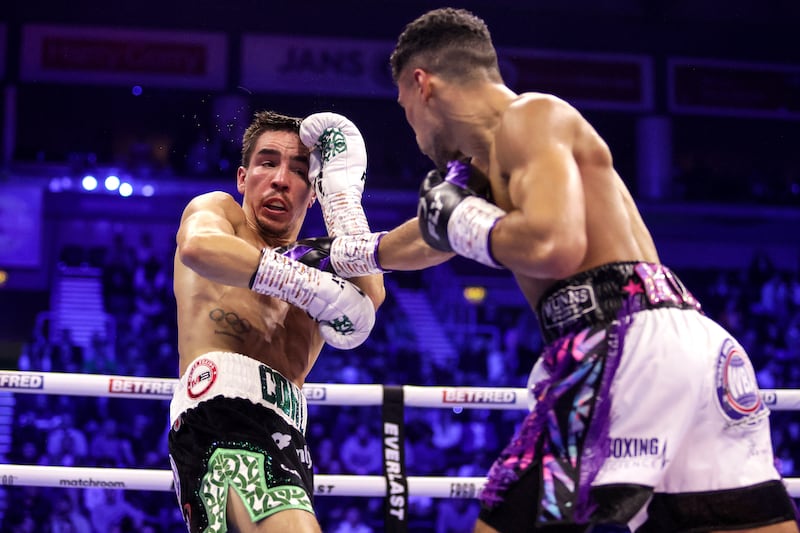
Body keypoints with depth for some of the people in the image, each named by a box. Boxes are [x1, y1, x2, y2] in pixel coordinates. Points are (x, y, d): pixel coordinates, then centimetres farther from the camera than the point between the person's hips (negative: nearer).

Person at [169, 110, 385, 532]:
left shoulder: (311, 263, 31)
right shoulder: (215, 208, 18)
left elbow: (370, 296, 6)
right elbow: (198, 247, -10)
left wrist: (342, 186, 12)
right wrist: (321, 290, -14)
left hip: (284, 432, 7)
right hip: (222, 399, -7)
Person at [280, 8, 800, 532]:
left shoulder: (531, 116, -2)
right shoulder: (493, 158, 26)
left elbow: (553, 247, -20)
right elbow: (433, 237, 42)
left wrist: (460, 216, -2)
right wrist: (336, 252, 54)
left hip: (627, 349, -10)